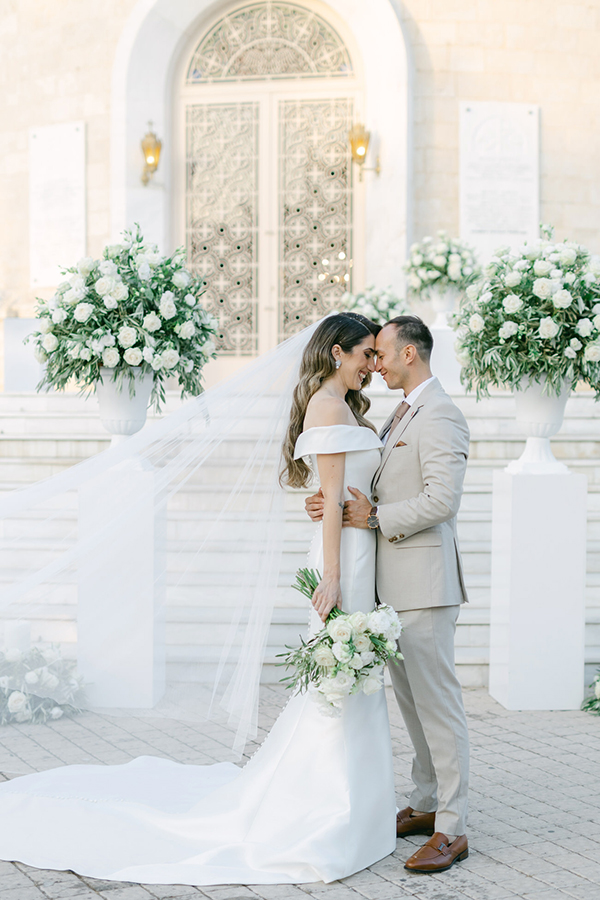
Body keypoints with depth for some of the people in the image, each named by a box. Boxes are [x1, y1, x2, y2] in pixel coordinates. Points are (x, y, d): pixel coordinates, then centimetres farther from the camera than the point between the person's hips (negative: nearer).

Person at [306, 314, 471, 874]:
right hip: (393, 583, 10)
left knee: (437, 702, -6)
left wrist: (375, 518, -17)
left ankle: (451, 830, -1)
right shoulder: (401, 415, 18)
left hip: (423, 584, -10)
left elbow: (442, 499, -22)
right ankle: (425, 805, 27)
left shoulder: (440, 416, -13)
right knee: (410, 698, 16)